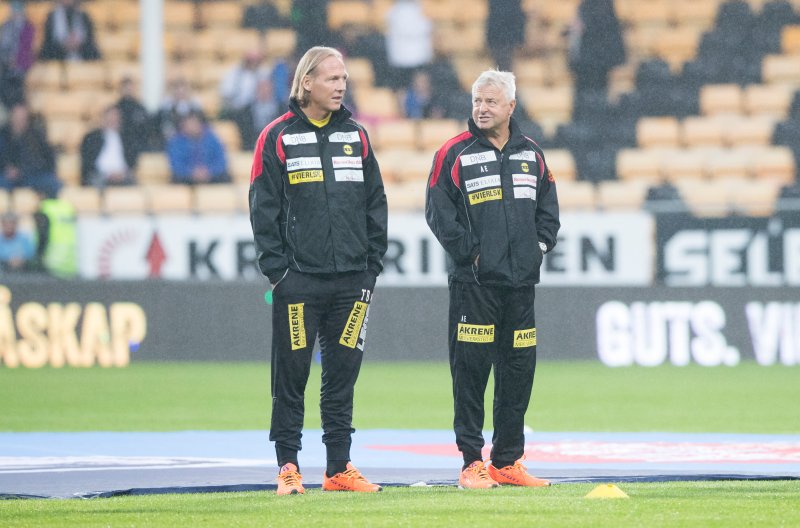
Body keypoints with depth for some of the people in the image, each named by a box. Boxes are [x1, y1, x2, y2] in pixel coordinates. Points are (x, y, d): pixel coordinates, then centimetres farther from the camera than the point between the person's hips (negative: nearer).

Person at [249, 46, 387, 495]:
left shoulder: (355, 136, 11)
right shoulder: (278, 138, -1)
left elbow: (376, 203, 13)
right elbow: (264, 208, -2)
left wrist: (372, 264, 6)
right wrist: (276, 269, -8)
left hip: (351, 280, 3)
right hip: (298, 280, -3)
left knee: (343, 374, 5)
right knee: (291, 375, -1)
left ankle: (339, 468, 11)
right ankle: (288, 467, 6)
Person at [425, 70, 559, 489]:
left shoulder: (531, 155, 13)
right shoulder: (454, 154, -2)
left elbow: (548, 208, 20)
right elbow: (439, 211, -7)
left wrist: (540, 244, 6)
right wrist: (469, 251, -12)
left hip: (521, 282, 5)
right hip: (473, 282, -5)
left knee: (518, 371, 7)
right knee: (471, 371, -6)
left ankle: (507, 461, 14)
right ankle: (472, 462, -2)